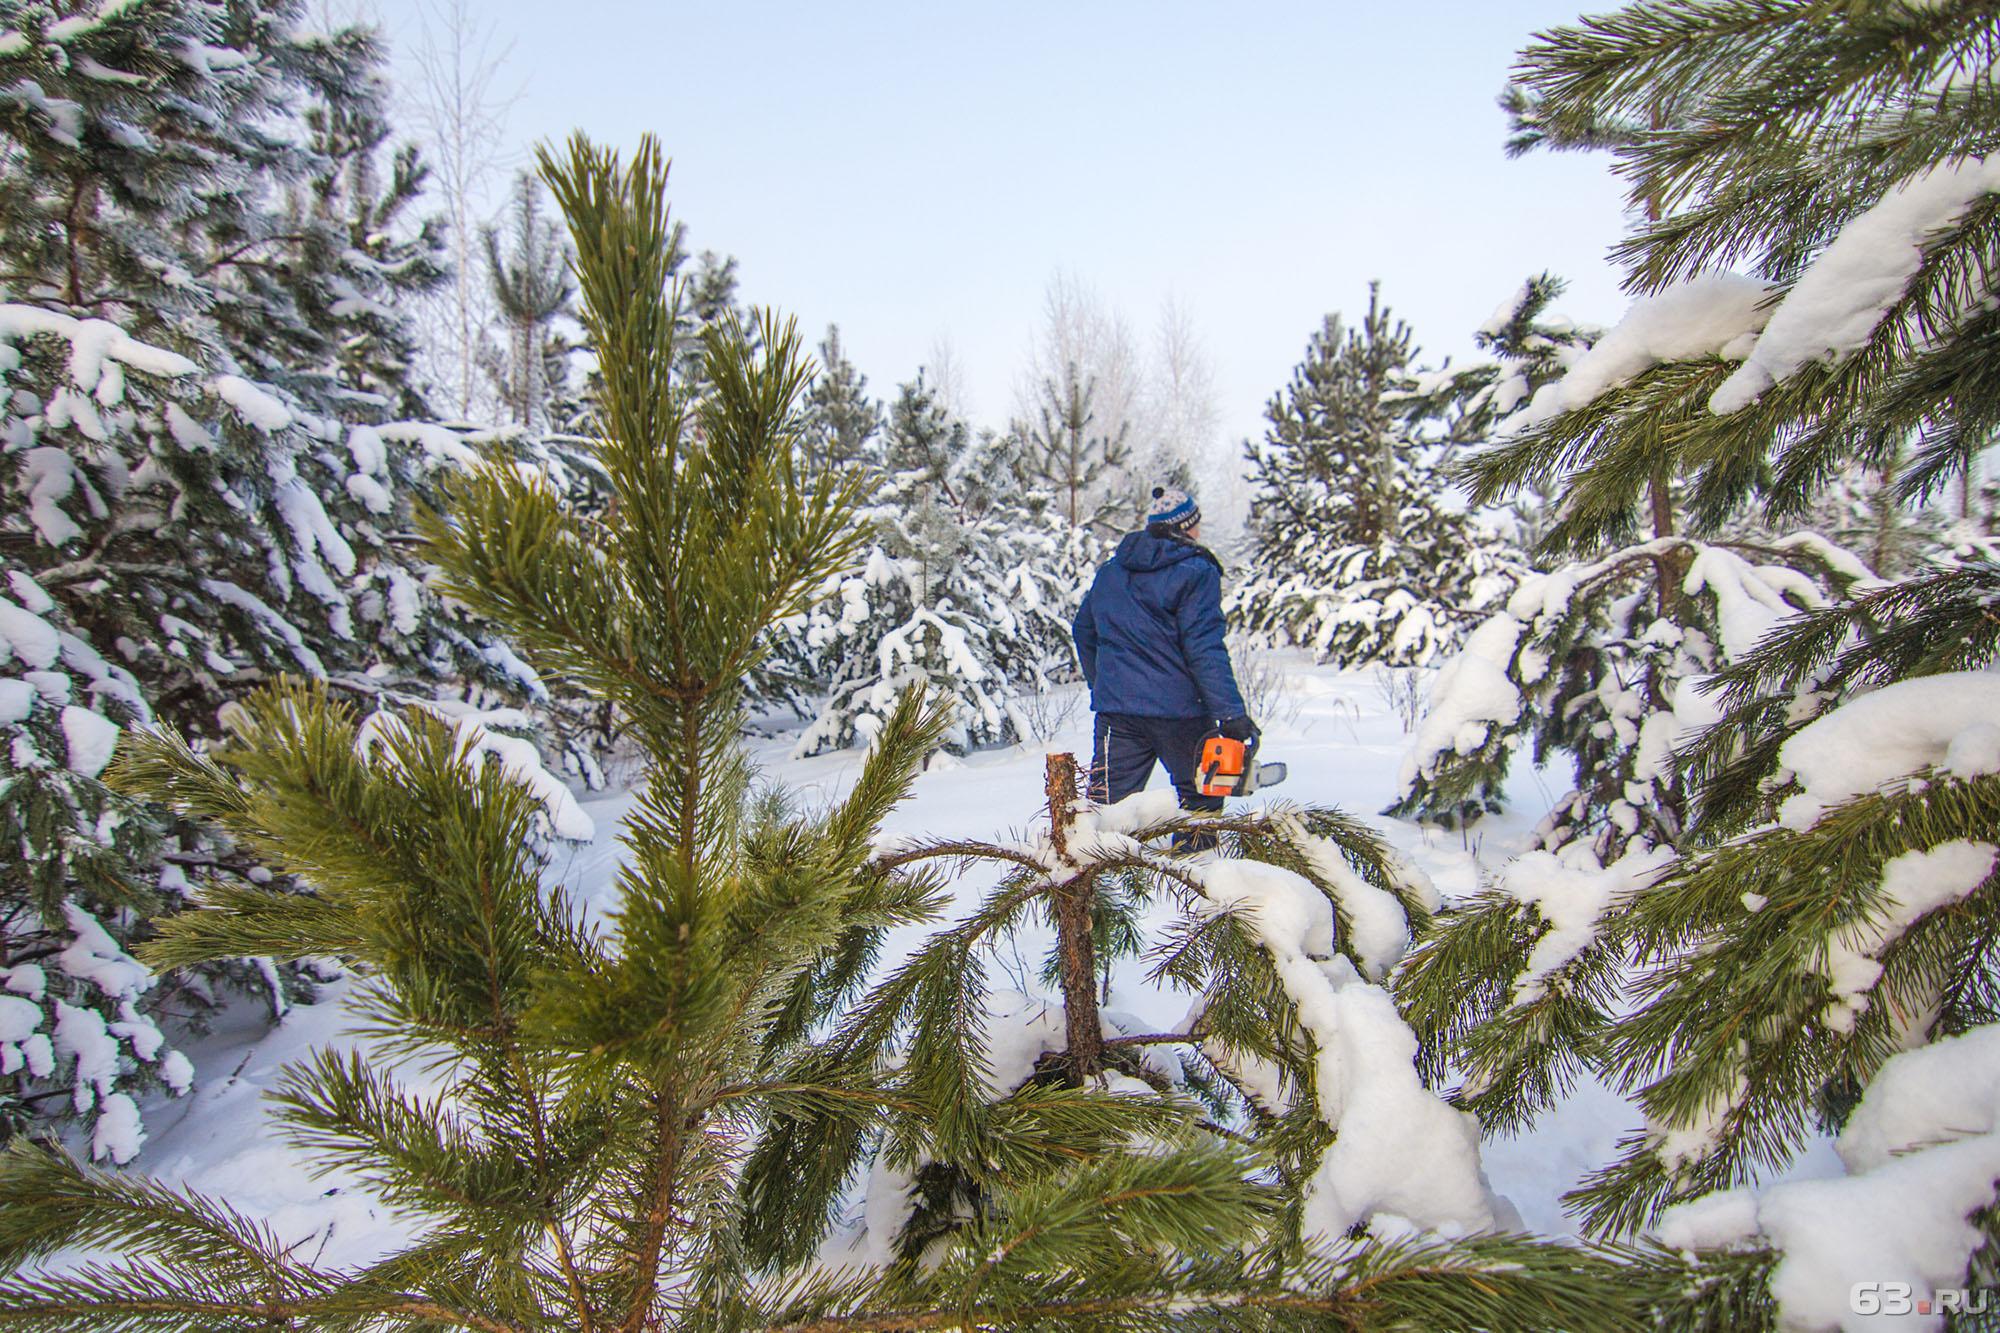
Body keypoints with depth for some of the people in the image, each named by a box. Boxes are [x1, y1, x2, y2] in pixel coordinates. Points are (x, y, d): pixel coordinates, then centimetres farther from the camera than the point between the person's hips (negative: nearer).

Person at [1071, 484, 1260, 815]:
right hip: (1179, 711, -5)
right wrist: (1232, 713, -17)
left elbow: (1083, 630, 21)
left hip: (1116, 710, 5)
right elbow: (1206, 650, -17)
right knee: (1201, 802, 14)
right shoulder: (1196, 573, -8)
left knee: (1107, 804, 5)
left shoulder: (1110, 570, 13)